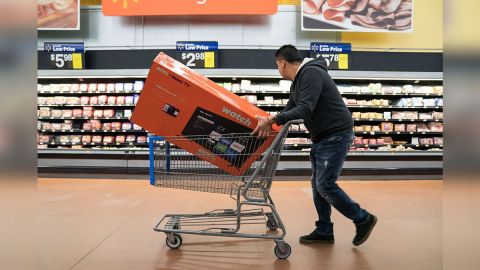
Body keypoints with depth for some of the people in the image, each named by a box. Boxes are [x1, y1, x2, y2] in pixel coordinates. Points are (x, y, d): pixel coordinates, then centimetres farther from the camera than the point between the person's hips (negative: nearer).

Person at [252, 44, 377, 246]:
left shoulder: (311, 74, -18)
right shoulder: (297, 82, 14)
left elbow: (304, 110, -29)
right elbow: (290, 109, 20)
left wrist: (272, 121, -30)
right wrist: (268, 120, 7)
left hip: (336, 135, -10)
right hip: (321, 137, 10)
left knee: (325, 185, -9)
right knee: (317, 185, 10)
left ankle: (363, 219, 9)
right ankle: (324, 231, 20)